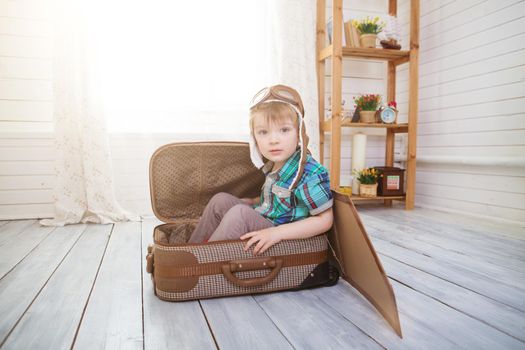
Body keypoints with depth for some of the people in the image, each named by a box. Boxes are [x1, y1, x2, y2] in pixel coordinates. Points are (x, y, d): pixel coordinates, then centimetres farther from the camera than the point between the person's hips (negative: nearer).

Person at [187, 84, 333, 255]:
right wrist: (254, 202, 8)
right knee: (220, 200, 4)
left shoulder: (312, 174, -24)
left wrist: (277, 232, -28)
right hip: (262, 222, 8)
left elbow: (325, 220, -22)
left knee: (240, 213, -27)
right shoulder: (276, 163, 1)